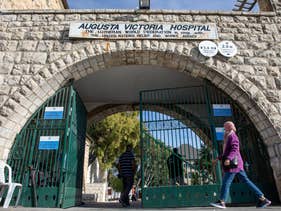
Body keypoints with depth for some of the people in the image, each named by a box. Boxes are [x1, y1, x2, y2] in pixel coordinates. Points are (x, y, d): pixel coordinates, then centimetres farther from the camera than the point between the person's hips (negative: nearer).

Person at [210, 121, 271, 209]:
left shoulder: (232, 136, -6)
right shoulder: (228, 138, 21)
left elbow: (234, 149, -20)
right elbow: (226, 152, 27)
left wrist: (228, 159, -32)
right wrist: (218, 158, 26)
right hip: (236, 165, 10)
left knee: (226, 182, -9)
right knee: (245, 180, 9)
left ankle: (221, 202, -8)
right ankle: (262, 199, 13)